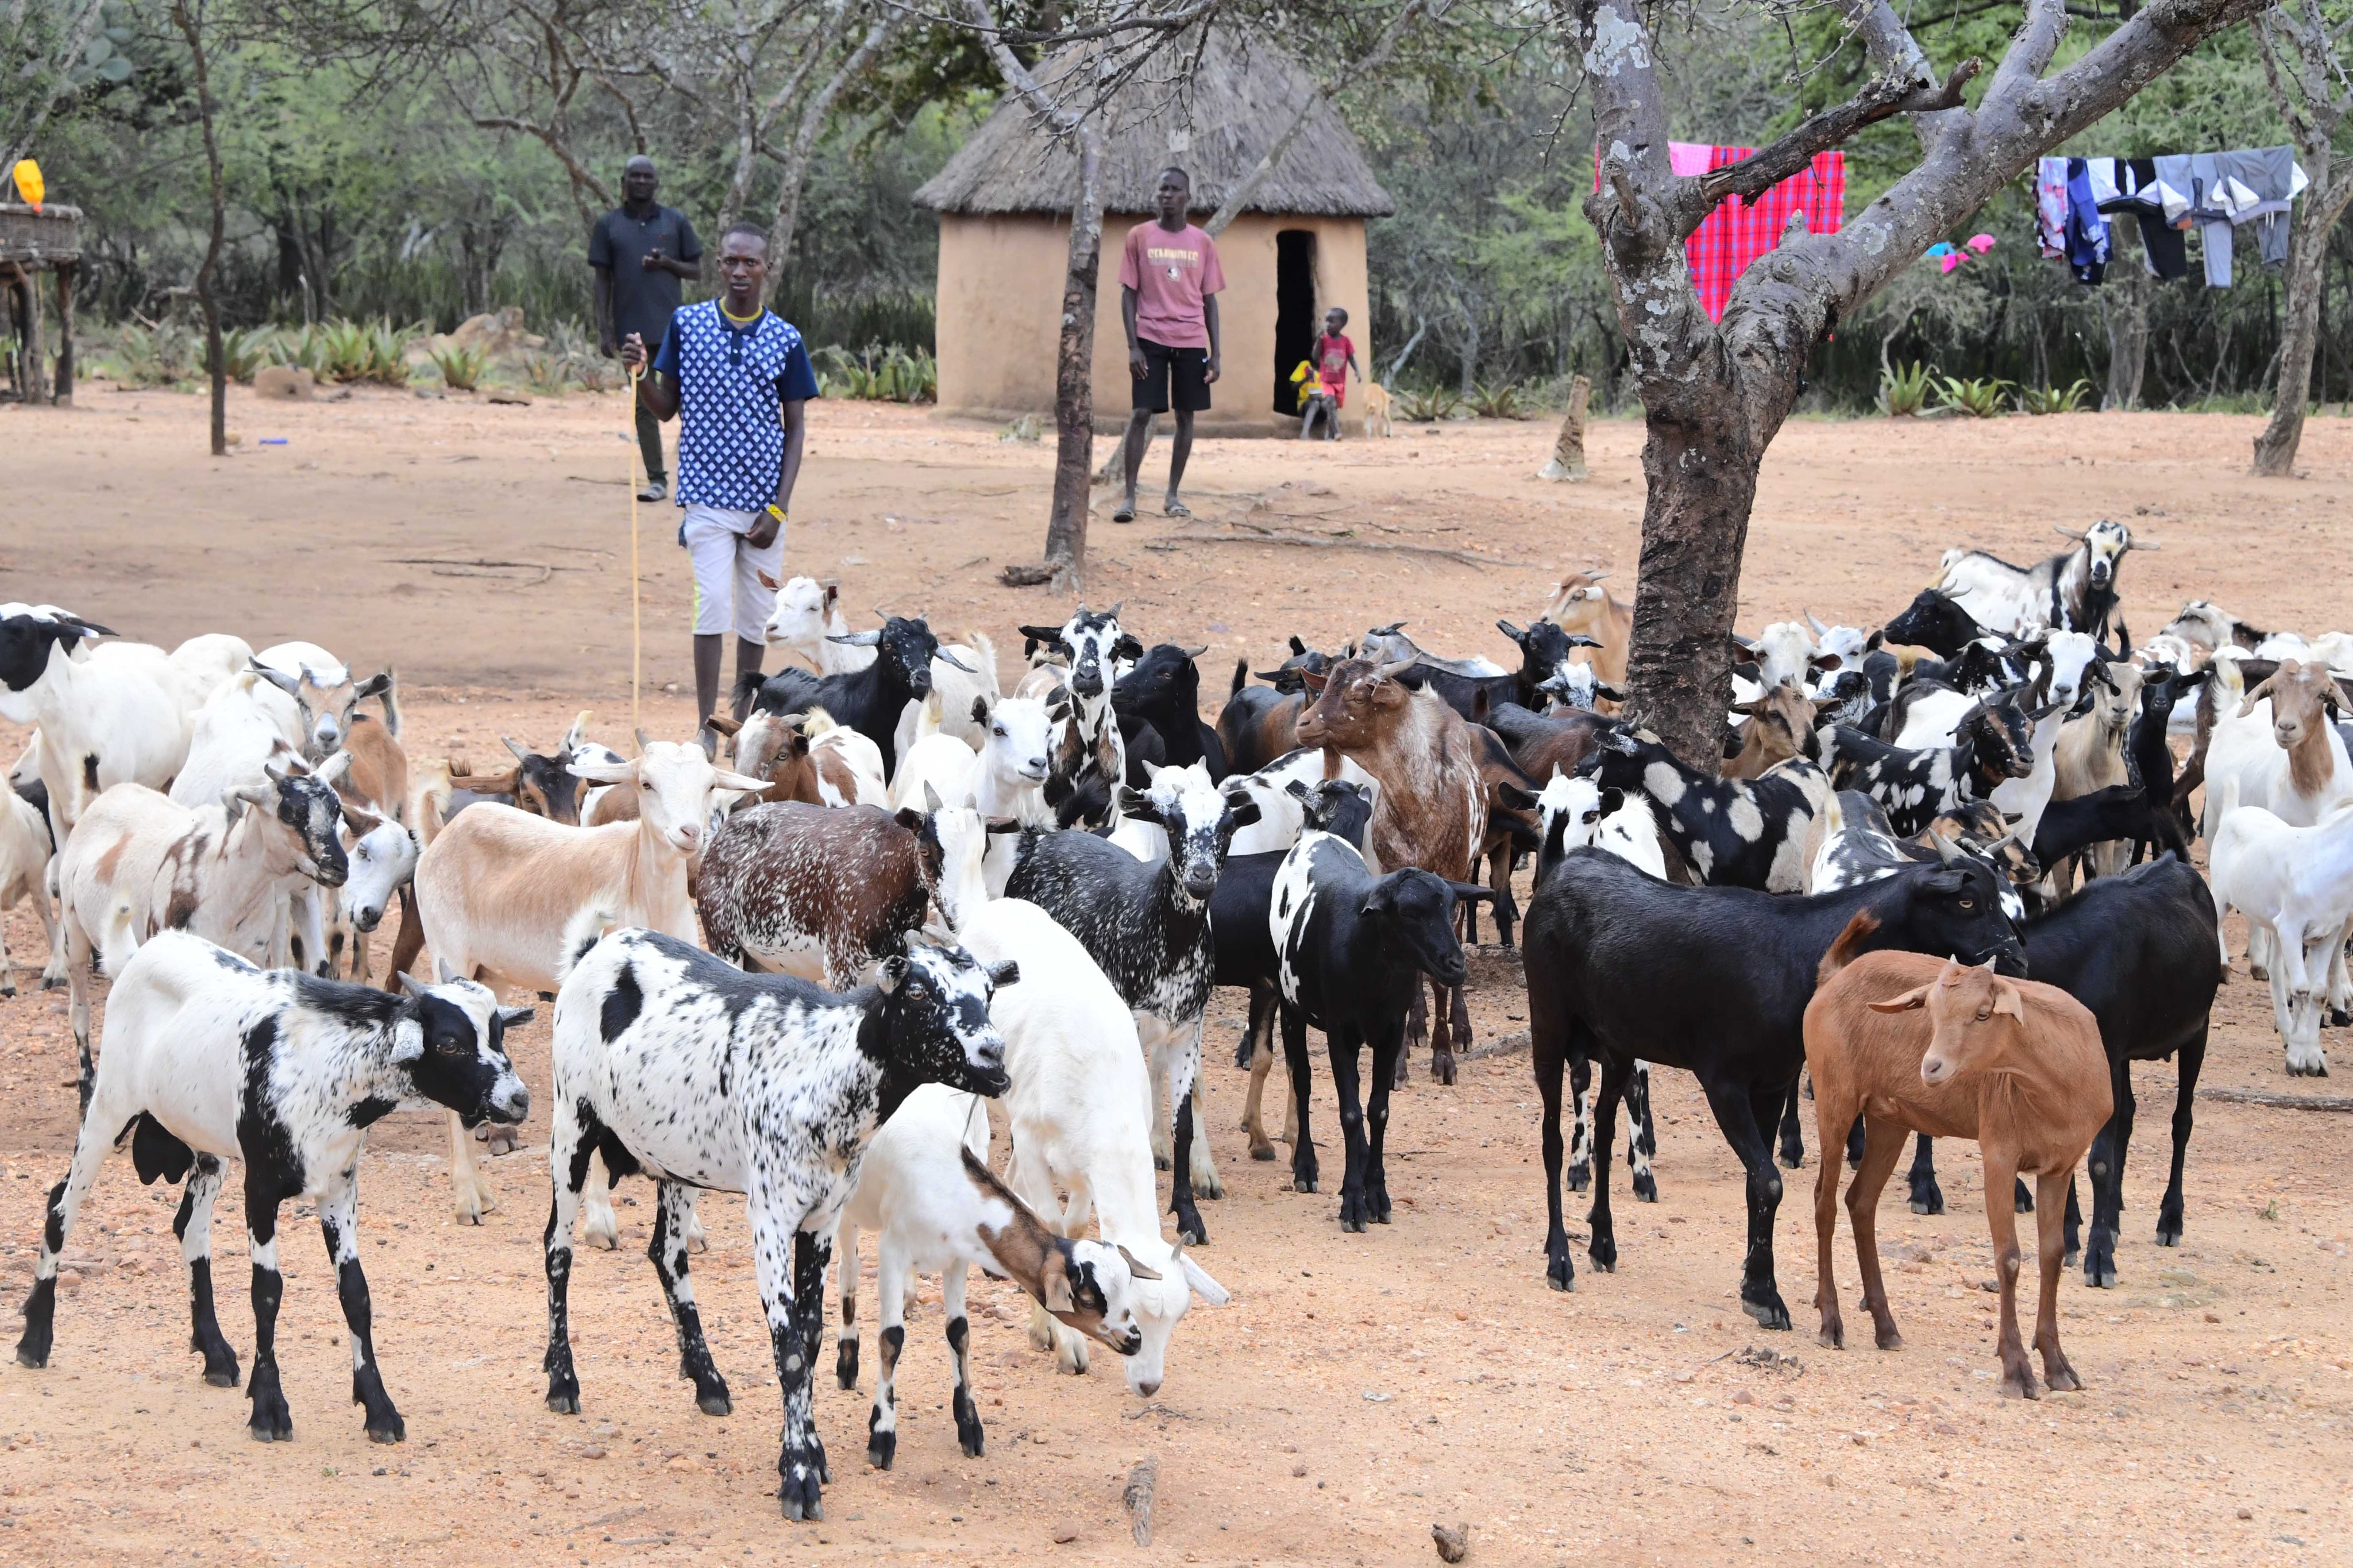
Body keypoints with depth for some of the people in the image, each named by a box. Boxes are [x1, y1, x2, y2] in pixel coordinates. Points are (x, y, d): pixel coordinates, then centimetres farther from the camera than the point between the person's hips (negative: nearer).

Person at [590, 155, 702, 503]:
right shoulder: (608, 226, 6)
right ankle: (657, 479, 7)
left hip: (673, 328, 0)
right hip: (632, 331, 0)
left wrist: (668, 264, -11)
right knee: (644, 405, 3)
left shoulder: (675, 222, 6)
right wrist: (604, 330, -2)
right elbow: (602, 279, 6)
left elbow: (696, 270, 10)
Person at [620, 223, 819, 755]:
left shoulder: (785, 339, 1)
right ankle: (707, 730, -9)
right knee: (713, 605, -12)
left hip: (765, 503, 1)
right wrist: (639, 372, -12)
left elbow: (794, 430, 4)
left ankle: (742, 719, 20)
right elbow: (666, 408, 9)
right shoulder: (687, 323, 1)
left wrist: (779, 509, -4)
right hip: (708, 496, -1)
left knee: (756, 615, 6)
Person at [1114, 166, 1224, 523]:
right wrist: (1133, 345, -8)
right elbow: (1129, 293, 0)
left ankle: (1173, 495, 12)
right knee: (1141, 414, -8)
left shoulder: (1203, 243, 5)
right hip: (1151, 339, -2)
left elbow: (1209, 300, 7)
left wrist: (1215, 353, 2)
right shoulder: (1139, 237, 0)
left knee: (1186, 416, 3)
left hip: (1191, 342, 2)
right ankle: (1130, 496, -5)